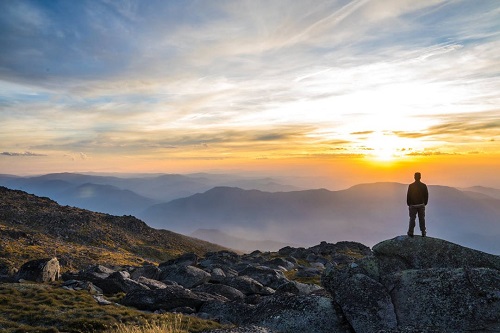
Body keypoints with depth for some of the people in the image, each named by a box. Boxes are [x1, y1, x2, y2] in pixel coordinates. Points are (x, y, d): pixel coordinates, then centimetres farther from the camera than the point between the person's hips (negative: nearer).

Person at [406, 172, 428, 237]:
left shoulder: (411, 186, -10)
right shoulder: (424, 186, -3)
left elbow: (408, 196, -7)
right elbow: (426, 195, 2)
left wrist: (408, 204, 5)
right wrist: (425, 203, 13)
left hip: (413, 205, -2)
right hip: (421, 205, 2)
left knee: (412, 219, 5)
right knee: (422, 219, 9)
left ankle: (410, 233, 6)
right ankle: (423, 233, 13)